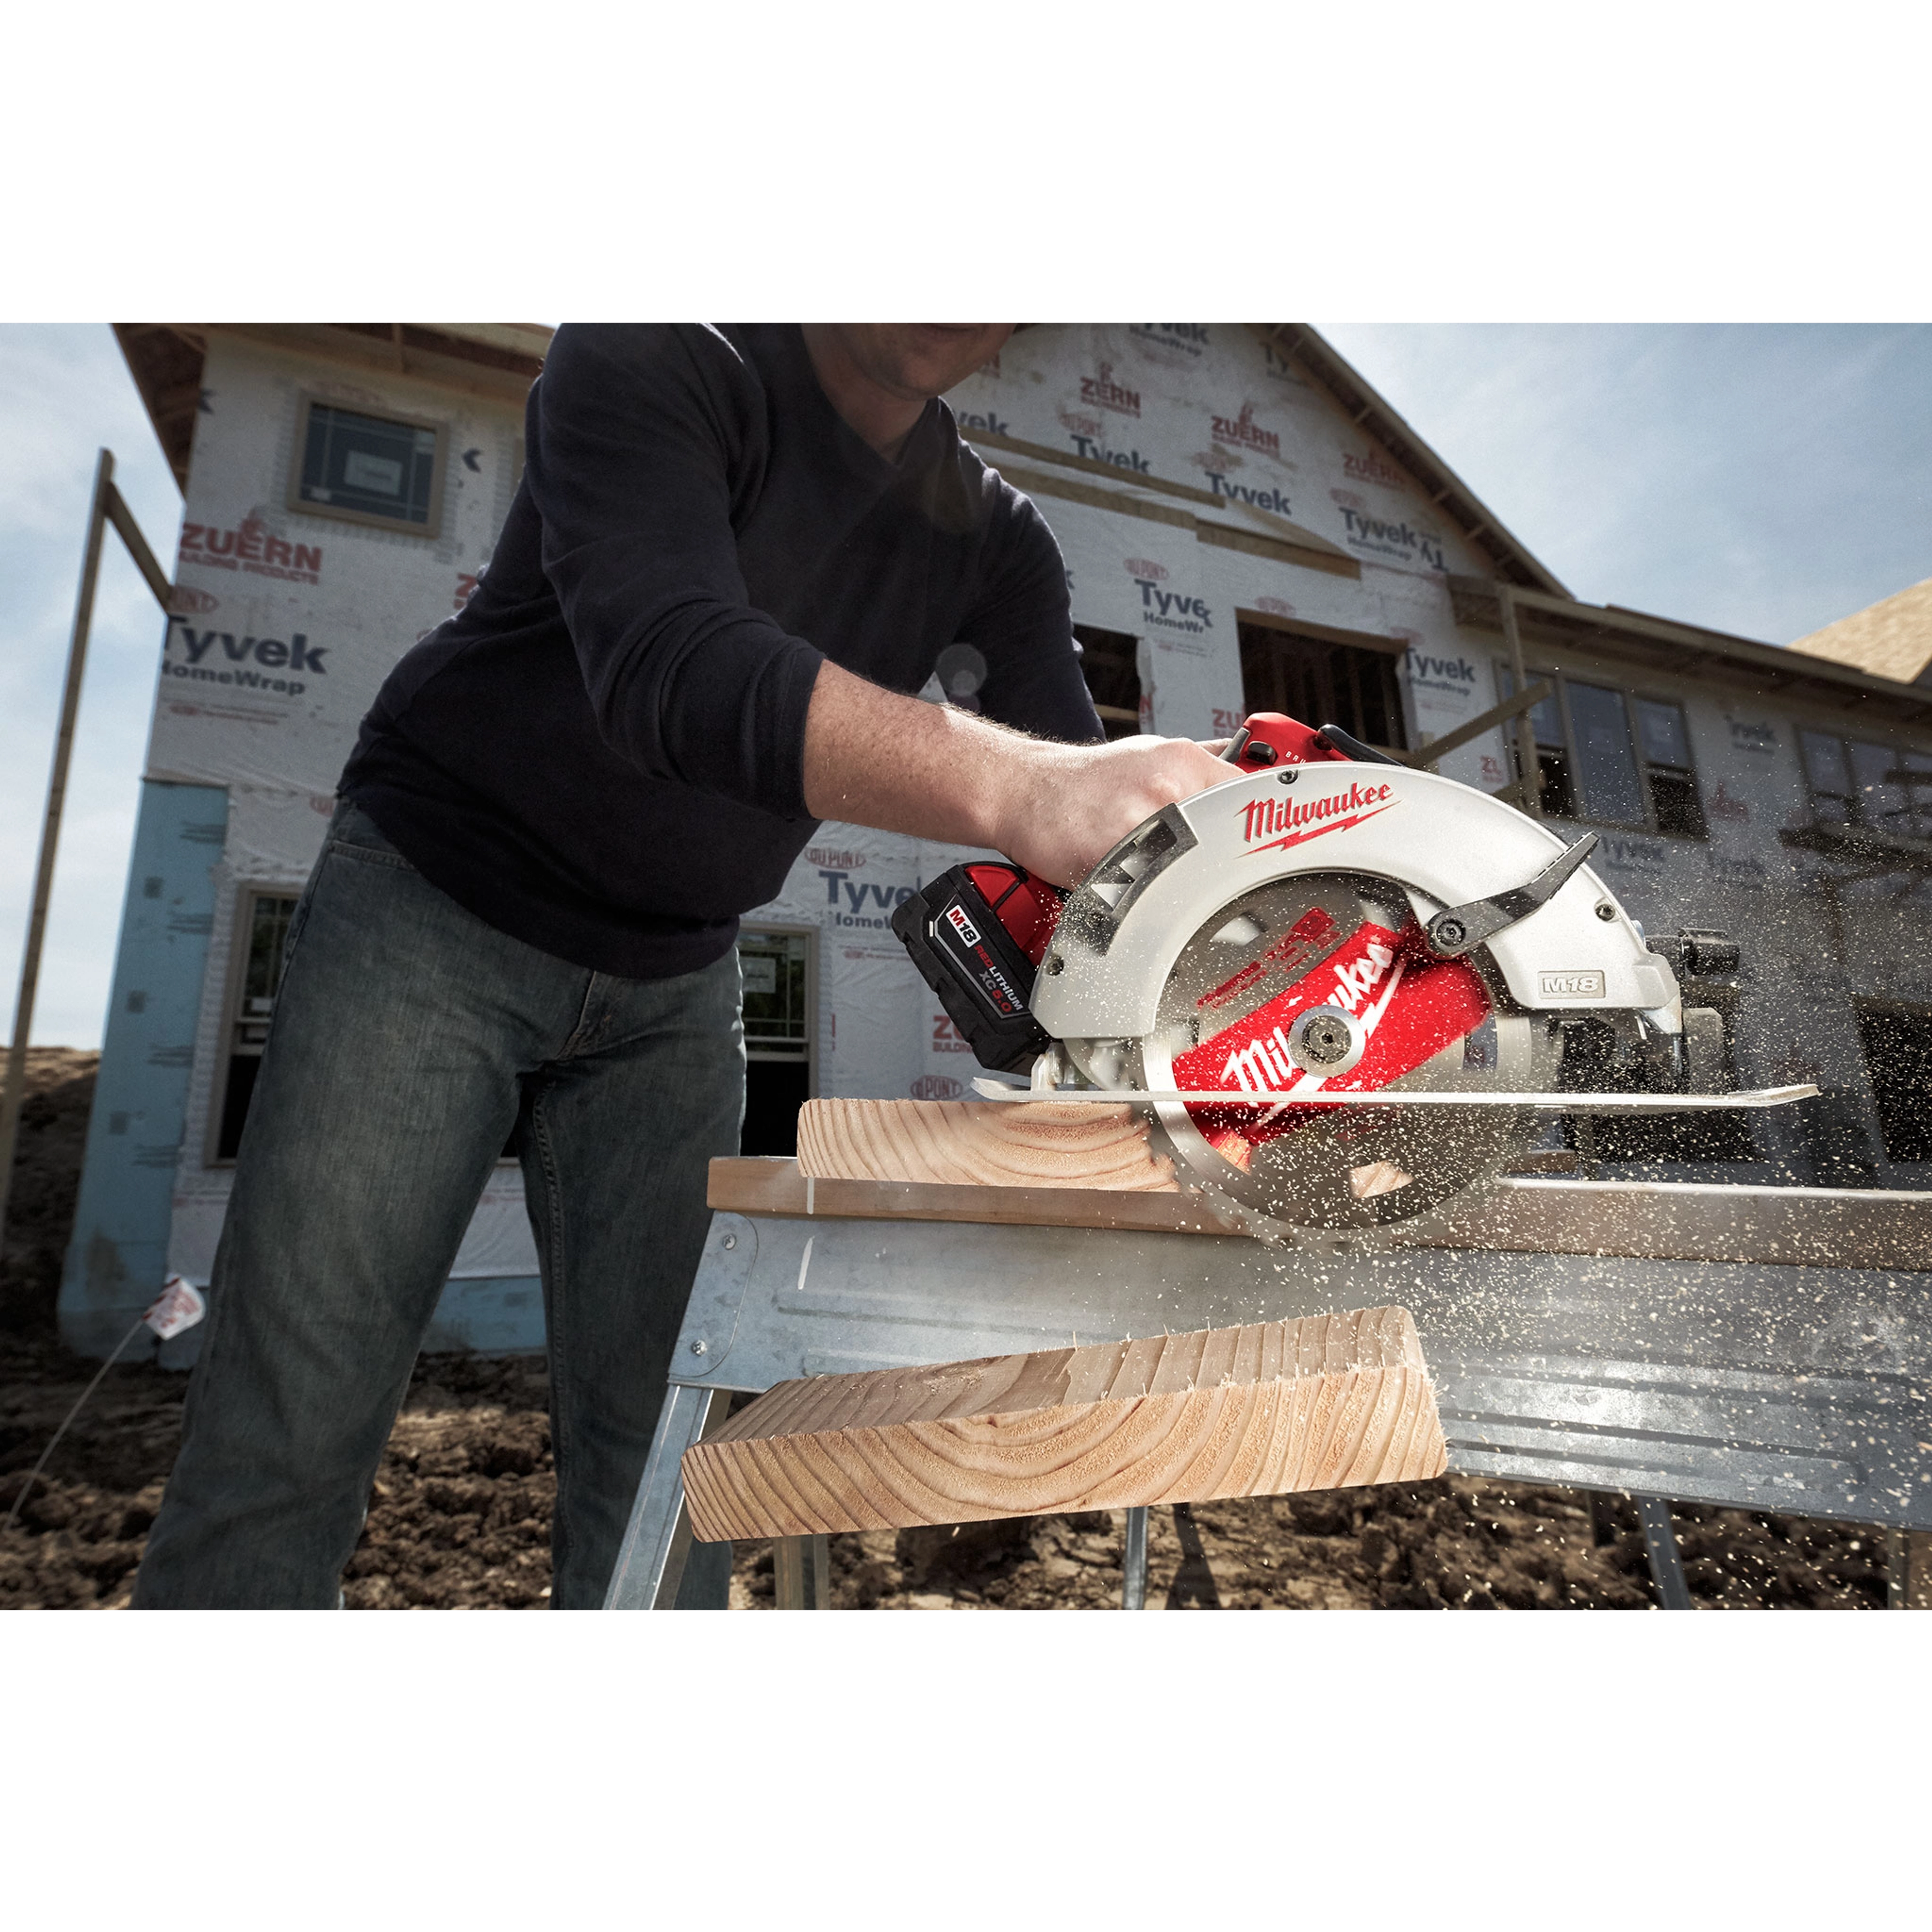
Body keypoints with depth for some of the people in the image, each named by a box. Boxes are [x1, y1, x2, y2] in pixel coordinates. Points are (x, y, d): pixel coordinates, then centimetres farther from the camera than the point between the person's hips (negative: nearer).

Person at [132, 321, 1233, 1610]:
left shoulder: (994, 540, 0)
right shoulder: (654, 361, -15)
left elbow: (1081, 794, -11)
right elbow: (669, 667, -34)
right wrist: (1014, 786, -49)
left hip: (674, 986, 4)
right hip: (433, 911, -3)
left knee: (657, 1438, 3)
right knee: (295, 1424, -5)